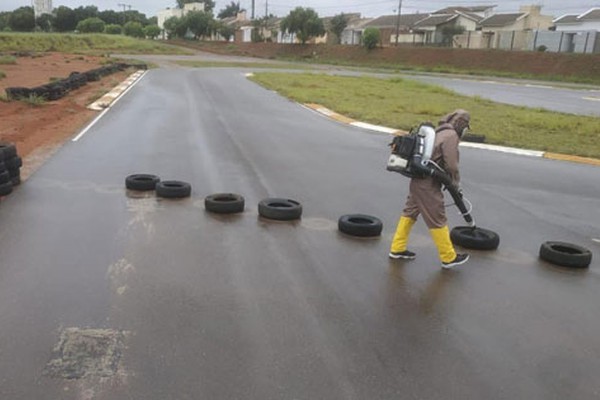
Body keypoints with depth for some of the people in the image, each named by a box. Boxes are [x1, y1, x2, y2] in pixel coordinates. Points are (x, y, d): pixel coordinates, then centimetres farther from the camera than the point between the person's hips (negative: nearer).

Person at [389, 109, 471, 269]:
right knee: (437, 220, 0)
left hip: (418, 179, 10)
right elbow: (451, 165, -17)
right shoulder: (451, 135, -11)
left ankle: (397, 248, 24)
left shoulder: (439, 132, 17)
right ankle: (449, 257, 11)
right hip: (428, 184, -9)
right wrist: (455, 183, -1)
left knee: (410, 212, 16)